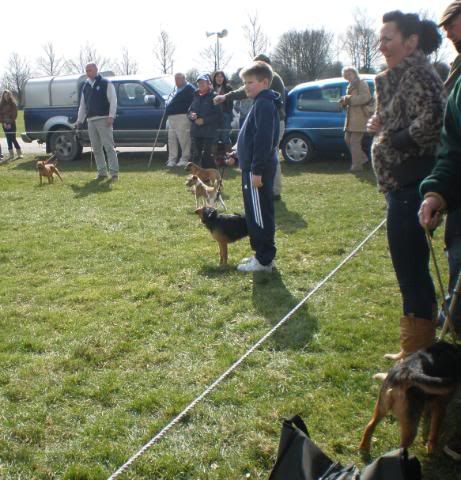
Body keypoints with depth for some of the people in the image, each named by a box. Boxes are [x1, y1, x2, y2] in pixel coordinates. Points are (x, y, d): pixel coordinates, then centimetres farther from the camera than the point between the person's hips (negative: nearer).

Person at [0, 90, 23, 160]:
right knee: (9, 139, 5)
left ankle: (19, 153, 1)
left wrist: (10, 123, -12)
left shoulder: (13, 104, -3)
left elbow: (14, 114, -6)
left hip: (11, 124, -4)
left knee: (13, 139, -7)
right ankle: (11, 154, 7)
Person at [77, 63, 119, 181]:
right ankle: (102, 172, 12)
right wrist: (80, 120, 18)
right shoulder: (85, 86, 18)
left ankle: (114, 172, -9)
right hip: (91, 120, 6)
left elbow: (113, 101, -7)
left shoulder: (106, 83, 1)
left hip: (103, 119, -6)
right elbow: (82, 105, 24)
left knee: (109, 147, -10)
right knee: (96, 148, 6)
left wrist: (111, 116, -17)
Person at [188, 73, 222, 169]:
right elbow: (189, 111, 19)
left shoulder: (214, 97, -5)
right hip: (196, 131, 6)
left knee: (207, 155, -7)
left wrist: (204, 120, -16)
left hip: (209, 132, -5)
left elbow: (218, 115, -10)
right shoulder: (196, 96, 12)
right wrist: (191, 115, -5)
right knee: (195, 155, 7)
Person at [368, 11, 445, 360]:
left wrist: (393, 140, -15)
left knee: (409, 263, -4)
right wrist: (382, 127, 6)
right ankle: (419, 342, 27)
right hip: (403, 183, 11)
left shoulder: (417, 73, -12)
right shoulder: (400, 76, 18)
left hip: (410, 183, -11)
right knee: (411, 264, 16)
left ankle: (418, 347, 6)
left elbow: (431, 118, -27)